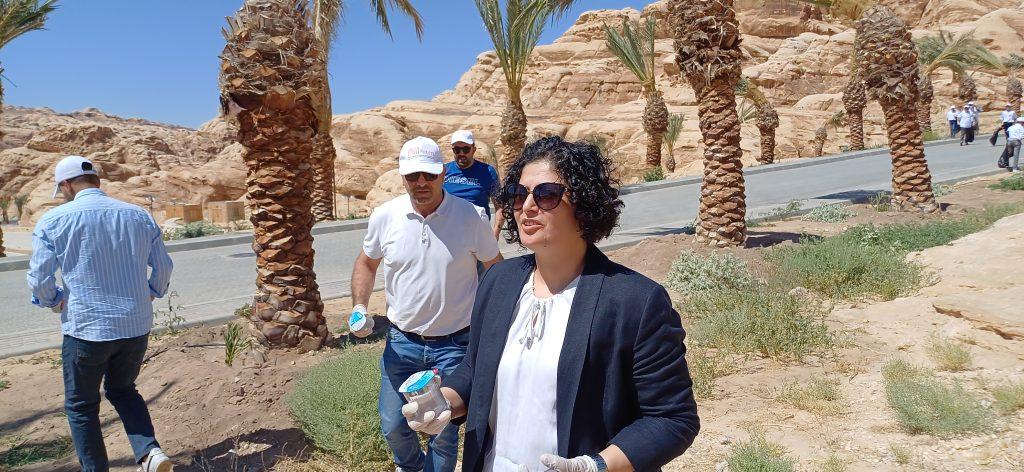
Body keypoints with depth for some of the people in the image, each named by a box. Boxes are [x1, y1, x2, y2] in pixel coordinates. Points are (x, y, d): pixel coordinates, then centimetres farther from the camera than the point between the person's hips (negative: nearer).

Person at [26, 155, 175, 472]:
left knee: (81, 405, 17)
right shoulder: (139, 216, 3)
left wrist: (57, 302, 13)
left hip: (86, 329, -4)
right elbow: (164, 266, 7)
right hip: (137, 326, 4)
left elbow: (39, 280, -6)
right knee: (123, 390, 24)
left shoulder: (54, 220, -6)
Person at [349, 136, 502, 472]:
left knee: (445, 433, 10)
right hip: (402, 341, 3)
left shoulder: (472, 216, -11)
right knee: (393, 426, 15)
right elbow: (367, 263, 13)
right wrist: (359, 307, -1)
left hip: (455, 343, -2)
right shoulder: (384, 216, -5)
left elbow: (496, 268, 1)